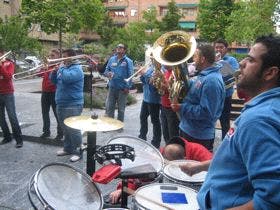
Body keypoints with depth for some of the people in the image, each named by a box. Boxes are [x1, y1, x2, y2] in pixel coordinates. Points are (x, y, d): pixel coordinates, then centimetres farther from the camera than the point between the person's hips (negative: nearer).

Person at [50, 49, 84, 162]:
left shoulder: (76, 69, -12)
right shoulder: (64, 67, 16)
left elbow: (67, 78, -31)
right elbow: (53, 80, 16)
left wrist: (61, 68, -15)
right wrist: (54, 70, -1)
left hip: (73, 105, -9)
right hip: (61, 104, 9)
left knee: (73, 129, -5)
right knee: (65, 129, 17)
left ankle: (78, 152, 6)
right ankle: (67, 148, 30)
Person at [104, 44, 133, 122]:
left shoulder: (128, 61, -3)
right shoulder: (112, 59, 9)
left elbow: (130, 75, -8)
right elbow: (106, 70, 13)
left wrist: (128, 87, -14)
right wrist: (108, 74, -11)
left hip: (122, 89, -3)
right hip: (112, 88, 4)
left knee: (121, 109, 8)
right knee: (109, 107, 7)